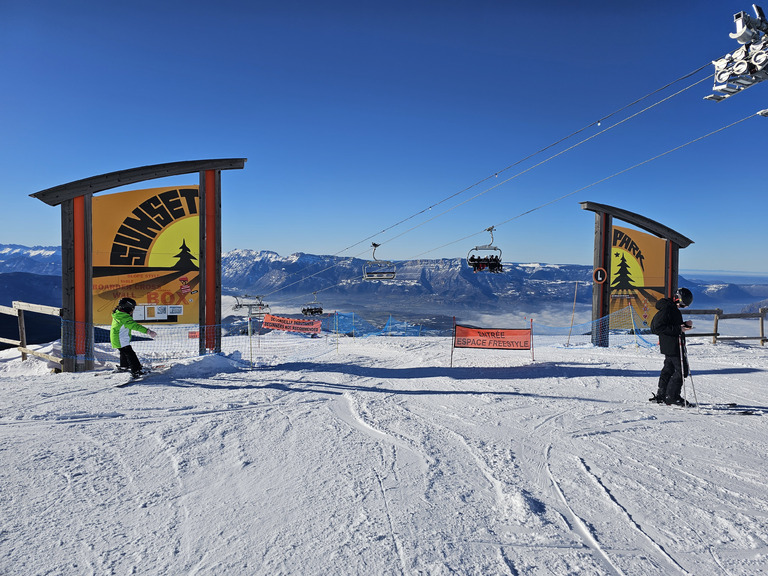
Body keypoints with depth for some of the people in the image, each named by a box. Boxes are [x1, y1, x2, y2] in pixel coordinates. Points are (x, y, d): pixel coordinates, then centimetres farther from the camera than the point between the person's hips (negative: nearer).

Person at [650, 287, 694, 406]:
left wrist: (685, 325, 5)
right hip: (672, 346, -10)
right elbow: (657, 327, -24)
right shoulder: (666, 309, -19)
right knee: (681, 370, -6)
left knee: (669, 369, 16)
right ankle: (672, 396, 2)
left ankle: (660, 395, 24)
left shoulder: (673, 309, 13)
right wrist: (679, 329, -24)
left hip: (672, 346, 10)